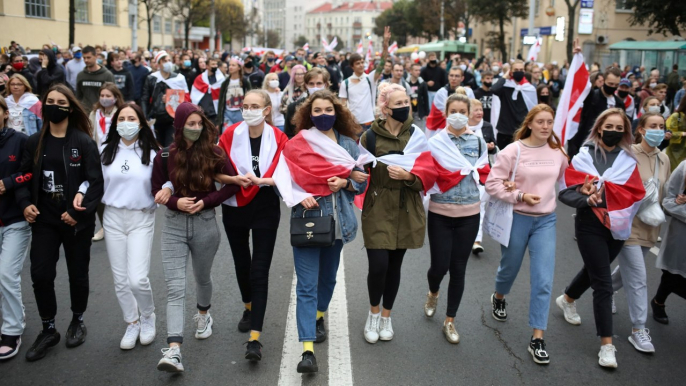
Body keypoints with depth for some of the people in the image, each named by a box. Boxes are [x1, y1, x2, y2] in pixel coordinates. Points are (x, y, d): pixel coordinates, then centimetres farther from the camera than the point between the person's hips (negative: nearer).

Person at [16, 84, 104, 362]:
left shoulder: (83, 142, -9)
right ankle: (48, 329, 17)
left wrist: (80, 211, -18)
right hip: (44, 220, 3)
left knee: (77, 274, 10)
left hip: (76, 221, -3)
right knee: (41, 275, -2)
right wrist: (25, 203, -7)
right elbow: (25, 177, 10)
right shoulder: (34, 142, 4)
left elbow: (96, 182, -11)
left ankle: (77, 321, 34)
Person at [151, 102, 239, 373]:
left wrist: (206, 201, -12)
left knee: (202, 278, 20)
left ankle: (203, 315, 51)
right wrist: (175, 201, -12)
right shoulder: (165, 156, -3)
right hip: (174, 223, 0)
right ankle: (174, 350, -14)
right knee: (175, 287, -9)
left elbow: (233, 184, -1)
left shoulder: (214, 153, -5)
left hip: (205, 223, 0)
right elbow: (156, 189, 7)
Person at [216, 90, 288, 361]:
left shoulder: (278, 139, -9)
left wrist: (260, 180, -26)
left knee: (259, 271, -6)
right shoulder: (231, 134, -6)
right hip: (234, 208, 3)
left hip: (265, 209, -2)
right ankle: (249, 308, 47)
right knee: (241, 263, 19)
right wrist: (236, 179, -24)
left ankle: (255, 337, -4)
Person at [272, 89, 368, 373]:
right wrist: (299, 197, -23)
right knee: (307, 286, -7)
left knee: (328, 277, 18)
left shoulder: (348, 144, 7)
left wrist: (344, 183, -11)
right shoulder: (296, 144, -2)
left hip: (337, 220, 3)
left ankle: (319, 317, 46)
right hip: (307, 218, -3)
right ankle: (308, 350, -7)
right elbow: (282, 178, -7)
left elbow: (361, 182, 9)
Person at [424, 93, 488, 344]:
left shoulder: (478, 142, 4)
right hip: (440, 213, -2)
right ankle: (433, 293, 37)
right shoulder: (435, 142, -5)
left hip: (469, 213, 2)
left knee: (458, 268, 7)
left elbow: (483, 174, 7)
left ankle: (450, 321, 22)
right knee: (440, 265, -1)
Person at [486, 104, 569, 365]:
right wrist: (520, 196, -20)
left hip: (546, 220, 2)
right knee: (509, 268, 18)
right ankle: (498, 299, 52)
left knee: (543, 281, -4)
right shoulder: (513, 150, -11)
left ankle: (537, 338, 4)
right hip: (516, 219, -2)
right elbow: (492, 183, -13)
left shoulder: (557, 152, 0)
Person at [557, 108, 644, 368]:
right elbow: (566, 192, -12)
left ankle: (567, 299, 52)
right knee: (603, 284, -4)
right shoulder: (584, 156, -6)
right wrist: (587, 199, -31)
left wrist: (600, 190, -21)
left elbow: (635, 194, -7)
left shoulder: (629, 160, 3)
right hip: (590, 225, -4)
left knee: (594, 270, 23)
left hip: (617, 227, 4)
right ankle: (607, 344, 4)